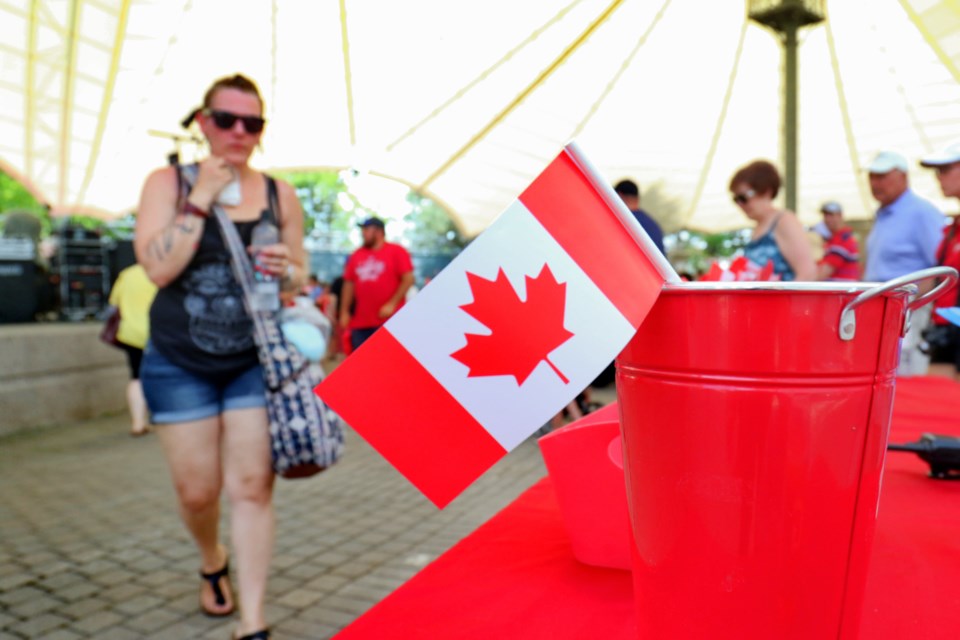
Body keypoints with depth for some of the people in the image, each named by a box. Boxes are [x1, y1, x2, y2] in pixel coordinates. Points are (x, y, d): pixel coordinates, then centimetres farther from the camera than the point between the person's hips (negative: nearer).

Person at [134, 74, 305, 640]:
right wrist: (201, 197, -16)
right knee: (198, 491, 8)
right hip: (179, 364, 0)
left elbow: (300, 279, 9)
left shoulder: (280, 194, 2)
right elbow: (158, 267, -15)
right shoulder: (169, 183, -2)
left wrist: (288, 271, -14)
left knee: (253, 488, -4)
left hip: (255, 363, 0)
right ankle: (213, 563, 41)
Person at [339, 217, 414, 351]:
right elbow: (349, 284, 15)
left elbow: (408, 279, -7)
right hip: (360, 322, 5)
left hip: (388, 321, -5)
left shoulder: (397, 251, 0)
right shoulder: (356, 255, 14)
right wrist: (344, 311, 8)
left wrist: (392, 304, -15)